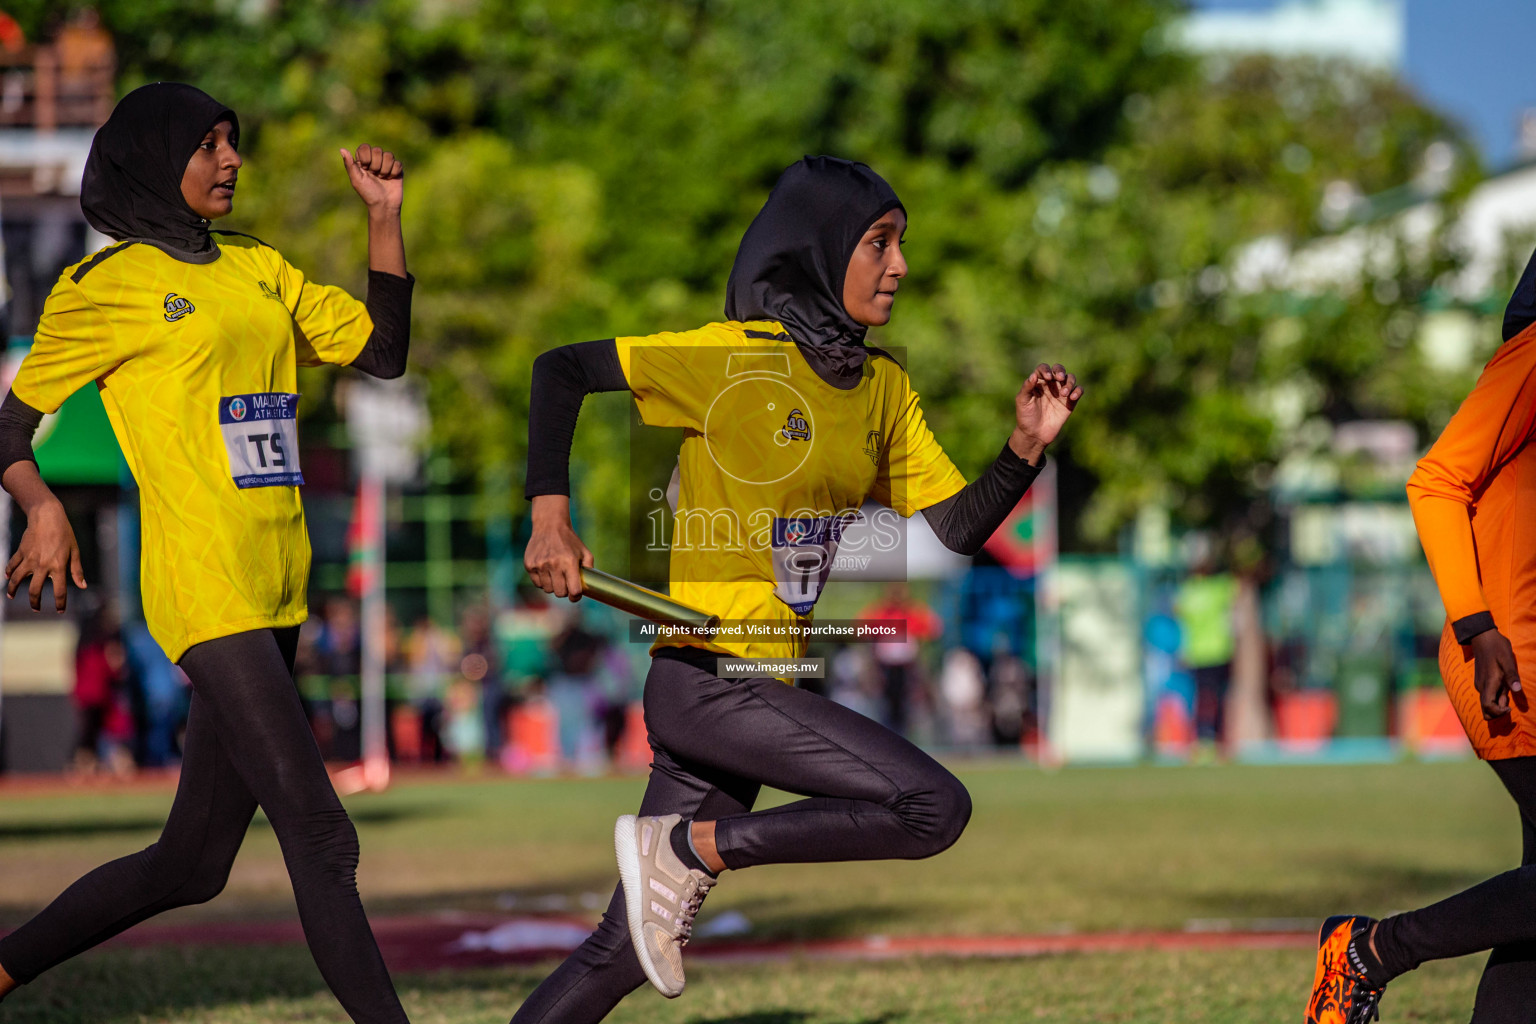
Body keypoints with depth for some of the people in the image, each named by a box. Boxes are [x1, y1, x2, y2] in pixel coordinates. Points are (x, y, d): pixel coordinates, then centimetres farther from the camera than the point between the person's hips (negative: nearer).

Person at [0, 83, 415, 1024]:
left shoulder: (258, 268, 19)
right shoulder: (105, 287, -1)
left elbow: (382, 350, 19)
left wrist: (385, 215, 10)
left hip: (275, 598, 8)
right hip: (204, 589, -8)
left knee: (192, 865, 12)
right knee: (322, 842, -13)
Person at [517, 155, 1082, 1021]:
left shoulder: (884, 390, 12)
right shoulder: (737, 357, -11)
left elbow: (957, 528, 9)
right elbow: (561, 369, -11)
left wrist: (1027, 448, -7)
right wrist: (551, 518, -19)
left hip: (766, 686, 8)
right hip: (707, 679, -8)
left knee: (630, 950, 8)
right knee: (936, 806, -17)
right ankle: (686, 847, -7)